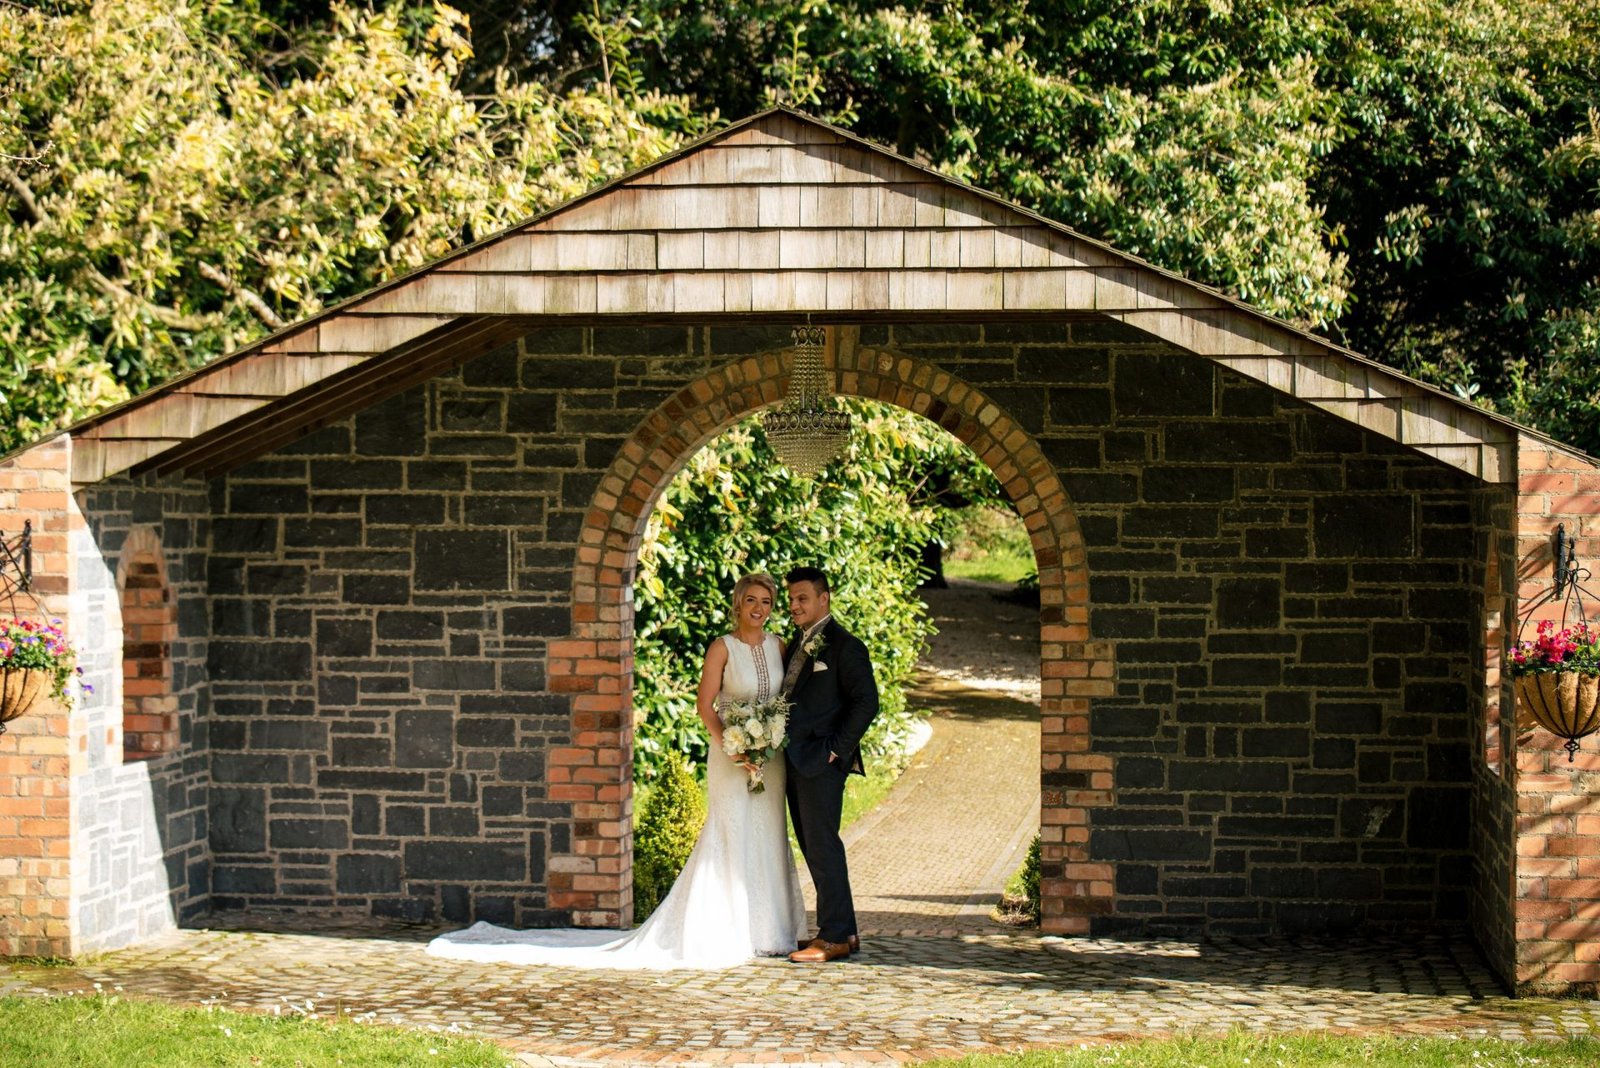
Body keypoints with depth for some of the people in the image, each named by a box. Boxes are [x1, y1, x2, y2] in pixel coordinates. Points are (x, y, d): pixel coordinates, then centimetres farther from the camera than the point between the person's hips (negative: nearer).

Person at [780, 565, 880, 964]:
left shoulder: (844, 646, -9)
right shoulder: (798, 643, 17)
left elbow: (866, 702, -14)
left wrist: (836, 748, -15)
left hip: (821, 762, -9)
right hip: (796, 762, 9)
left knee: (822, 845, -8)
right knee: (813, 847, 11)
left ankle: (834, 937, -4)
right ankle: (843, 930, 17)